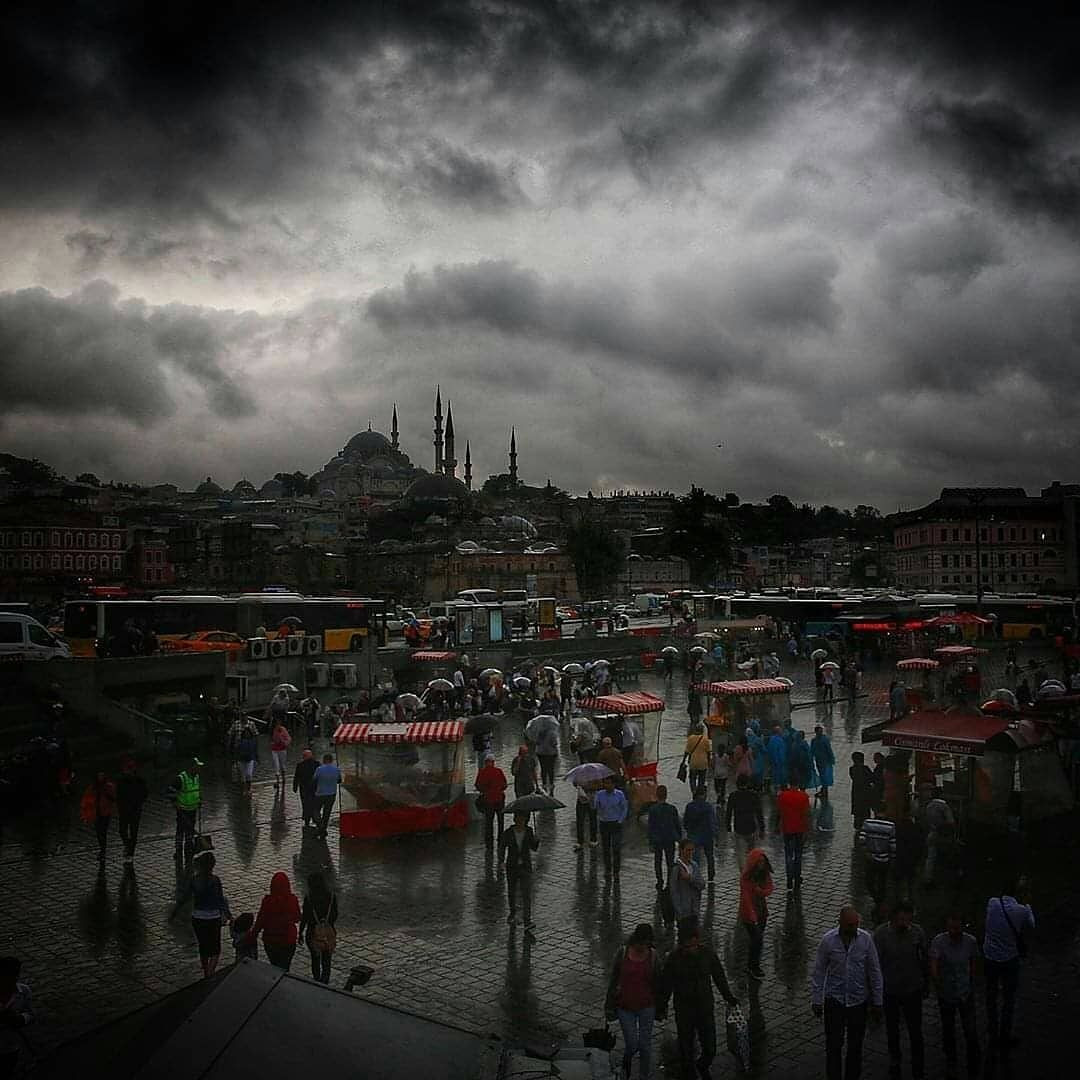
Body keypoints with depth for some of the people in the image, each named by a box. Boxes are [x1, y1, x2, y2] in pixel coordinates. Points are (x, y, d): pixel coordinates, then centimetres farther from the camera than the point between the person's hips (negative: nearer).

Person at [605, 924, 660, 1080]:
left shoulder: (653, 956, -9)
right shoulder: (623, 953, -11)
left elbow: (657, 983, 2)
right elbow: (613, 979, -2)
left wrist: (660, 1007, 6)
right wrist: (610, 1005, 1)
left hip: (646, 1007, 1)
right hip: (625, 1007, -1)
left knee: (645, 1044, 9)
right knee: (632, 1044, 3)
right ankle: (626, 1062, 36)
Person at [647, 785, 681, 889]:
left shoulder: (652, 809, -11)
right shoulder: (672, 809, -6)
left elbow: (651, 827, -9)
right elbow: (678, 825, 0)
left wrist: (651, 843, -3)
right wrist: (680, 839, 12)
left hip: (657, 840, -1)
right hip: (670, 840, 1)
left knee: (658, 862, 15)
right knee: (670, 862, 8)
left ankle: (660, 881, 11)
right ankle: (670, 883, 5)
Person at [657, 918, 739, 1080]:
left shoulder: (708, 953, -12)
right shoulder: (674, 959, -17)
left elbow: (719, 977, 5)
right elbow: (665, 986, -6)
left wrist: (729, 997, 13)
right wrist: (660, 1008, 0)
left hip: (706, 1008, 2)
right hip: (684, 1012, -2)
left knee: (710, 1049, 8)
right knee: (686, 1049, 12)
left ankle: (703, 1067, 41)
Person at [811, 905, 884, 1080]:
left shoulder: (866, 939, -8)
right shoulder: (828, 940, -11)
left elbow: (875, 972, 1)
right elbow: (818, 973, -3)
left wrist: (877, 1001, 3)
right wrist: (817, 1001, -2)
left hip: (858, 1000, 1)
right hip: (834, 999, -1)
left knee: (855, 1046, 12)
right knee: (833, 1045, 1)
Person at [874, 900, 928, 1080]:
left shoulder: (917, 932, -14)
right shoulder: (881, 934, -18)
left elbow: (925, 959, 3)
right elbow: (875, 963, -10)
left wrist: (926, 983, 12)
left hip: (913, 990, 0)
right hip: (889, 991, 0)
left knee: (915, 1032, 3)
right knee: (892, 1028, 20)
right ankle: (894, 1058, 45)